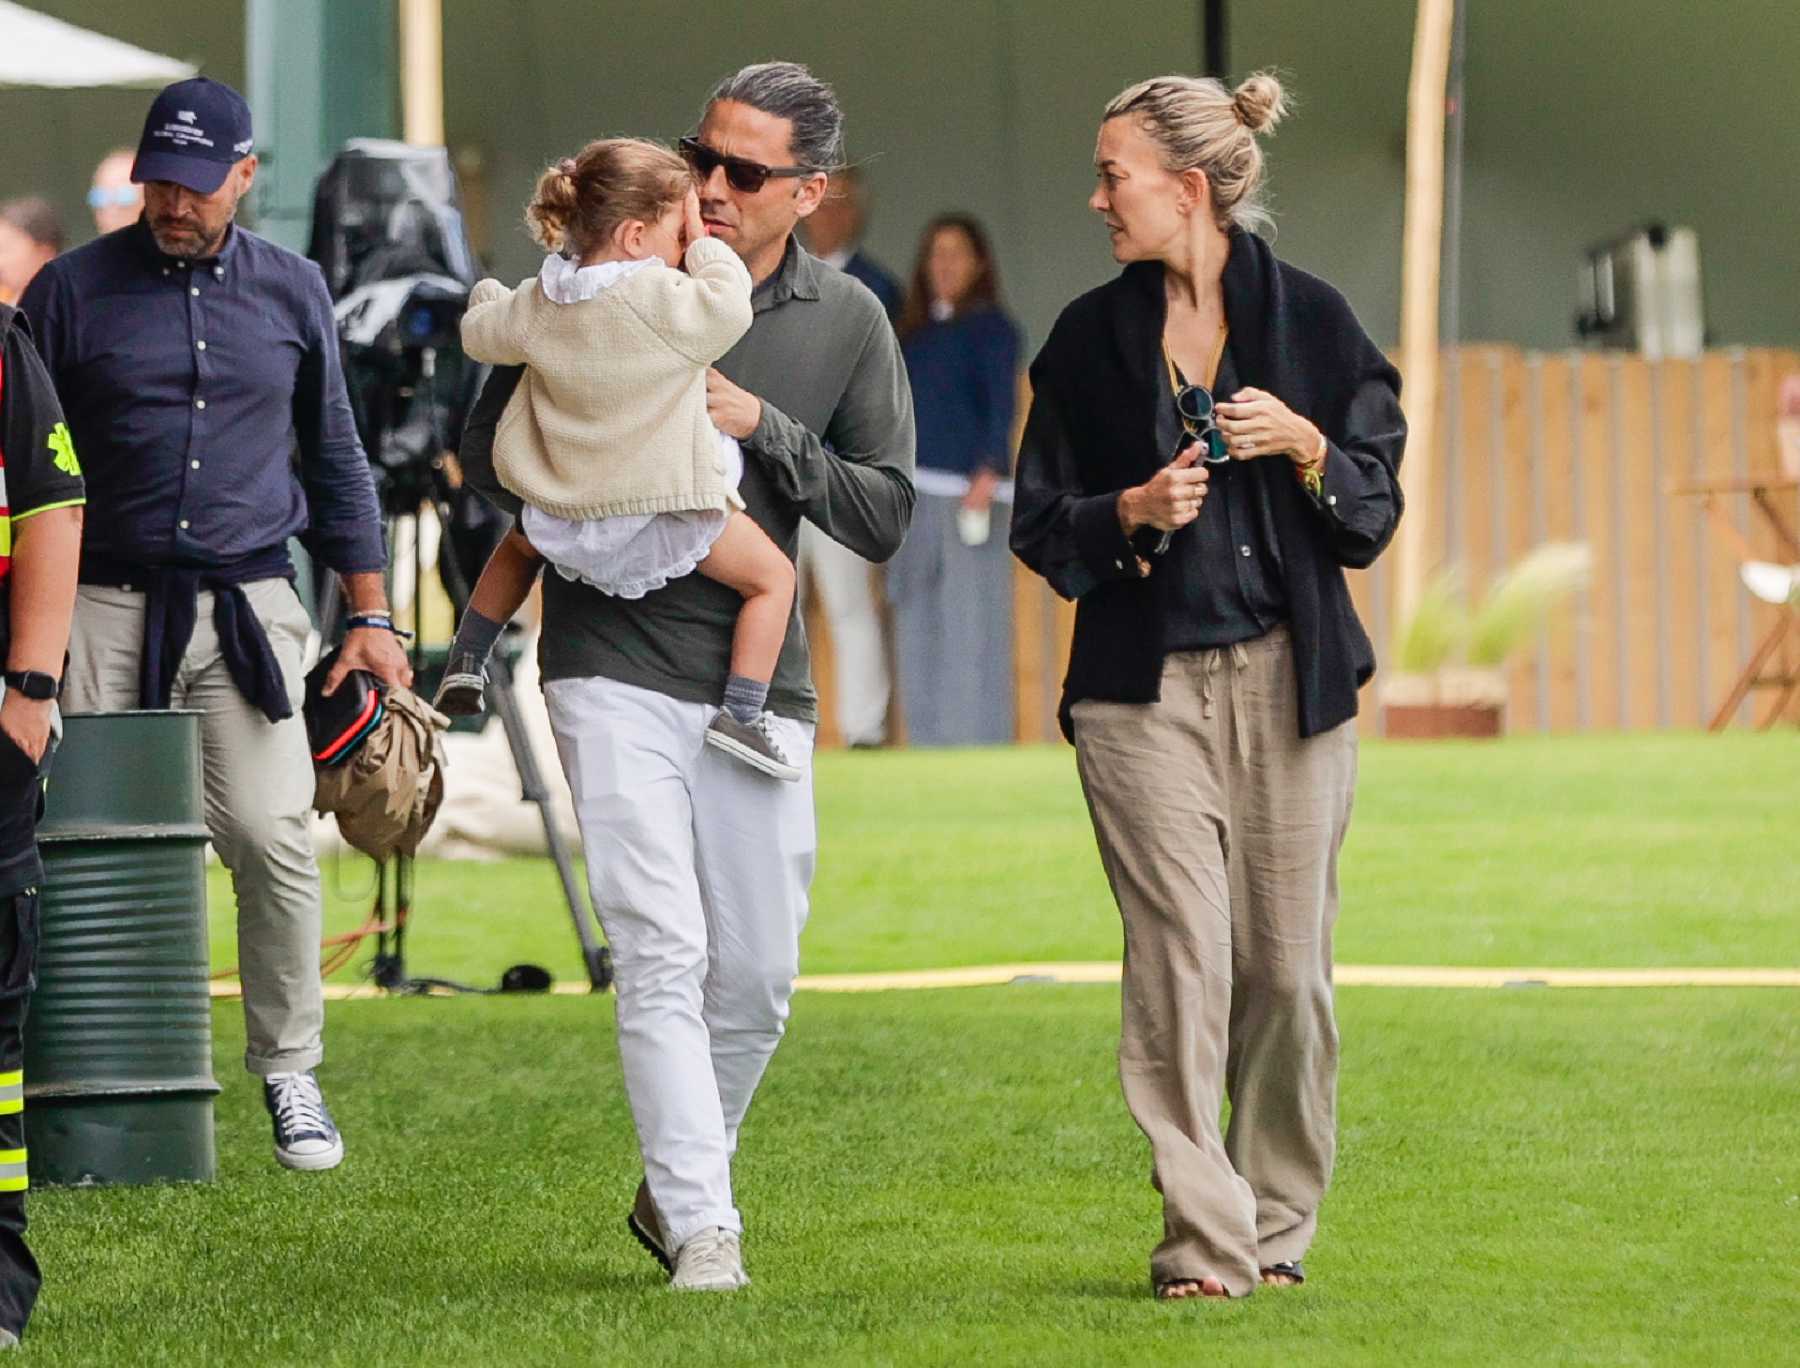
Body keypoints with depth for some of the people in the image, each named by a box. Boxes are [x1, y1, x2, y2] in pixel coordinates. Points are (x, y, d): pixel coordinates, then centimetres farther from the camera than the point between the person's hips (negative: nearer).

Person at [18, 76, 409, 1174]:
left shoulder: (293, 292, 10)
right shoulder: (74, 291, 4)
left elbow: (334, 458, 18)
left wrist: (371, 615, 15)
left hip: (249, 604, 1)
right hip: (106, 606, -1)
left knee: (273, 837, -10)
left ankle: (290, 1072, 2)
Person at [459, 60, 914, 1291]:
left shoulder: (848, 324, 4)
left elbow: (885, 516, 2)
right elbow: (492, 452, 5)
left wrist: (764, 426, -11)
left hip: (759, 682, 3)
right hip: (615, 670, -3)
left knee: (758, 979, 6)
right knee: (663, 953, -13)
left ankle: (675, 1189, 28)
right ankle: (703, 1231, -15)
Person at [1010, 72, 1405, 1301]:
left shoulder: (1312, 321, 3)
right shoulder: (1090, 338, 7)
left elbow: (1374, 519, 5)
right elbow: (1040, 527, 9)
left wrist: (1307, 448, -13)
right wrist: (1131, 512, -10)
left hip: (1289, 683, 0)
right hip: (1145, 690, 0)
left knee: (1287, 967, 0)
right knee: (1180, 963, -9)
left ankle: (1280, 1226, 16)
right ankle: (1204, 1239, -8)